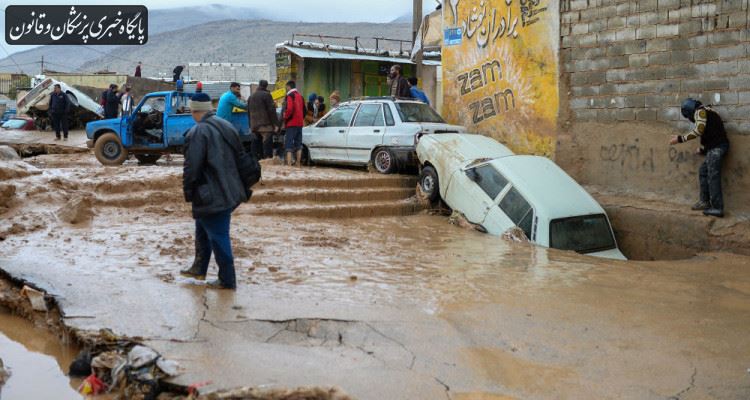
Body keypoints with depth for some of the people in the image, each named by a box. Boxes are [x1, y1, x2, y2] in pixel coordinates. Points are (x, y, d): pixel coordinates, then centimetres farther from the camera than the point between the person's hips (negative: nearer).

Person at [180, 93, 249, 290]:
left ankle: (227, 280, 8)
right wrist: (241, 187, 23)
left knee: (218, 236, 0)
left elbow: (191, 167, -19)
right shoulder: (227, 127, 8)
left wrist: (188, 191, -5)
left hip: (210, 197, -8)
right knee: (203, 229, 24)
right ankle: (199, 268, 36)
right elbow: (240, 157, 15)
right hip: (229, 191, 9)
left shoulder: (197, 133, -17)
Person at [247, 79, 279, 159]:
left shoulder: (251, 97, 18)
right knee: (267, 144, -9)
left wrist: (251, 125, 26)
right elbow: (271, 111, -11)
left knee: (256, 144, 11)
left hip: (254, 125, 7)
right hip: (265, 125, -7)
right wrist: (275, 124, -9)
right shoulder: (266, 95, -6)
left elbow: (249, 112, 22)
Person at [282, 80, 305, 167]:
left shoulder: (290, 96, -9)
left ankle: (289, 164, -17)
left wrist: (285, 117, -6)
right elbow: (304, 110, 17)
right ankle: (298, 164, 16)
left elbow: (289, 109, -21)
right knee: (298, 144, 13)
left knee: (289, 144, -9)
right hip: (300, 123, 8)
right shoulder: (300, 96, 15)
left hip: (292, 124, -8)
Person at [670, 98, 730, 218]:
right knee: (703, 171, 16)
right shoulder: (705, 112, 24)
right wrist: (702, 149, 35)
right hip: (714, 147, 10)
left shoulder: (700, 111, -4)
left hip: (717, 147, -10)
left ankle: (718, 208, -14)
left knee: (713, 176, -11)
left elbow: (698, 130, -17)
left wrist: (680, 139, -14)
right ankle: (705, 202, 17)